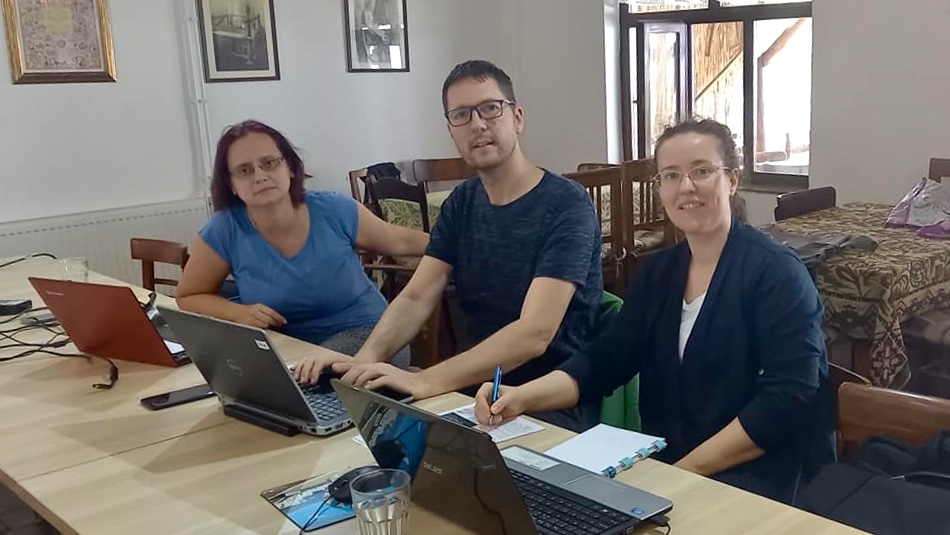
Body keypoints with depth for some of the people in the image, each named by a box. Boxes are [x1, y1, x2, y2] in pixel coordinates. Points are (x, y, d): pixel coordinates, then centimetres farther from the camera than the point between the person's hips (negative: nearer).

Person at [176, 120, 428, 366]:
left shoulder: (335, 211, -10)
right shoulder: (224, 231, -12)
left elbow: (401, 242, 6)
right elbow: (188, 297, 1)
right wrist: (239, 313, -17)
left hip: (366, 333, -2)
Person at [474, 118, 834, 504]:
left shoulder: (775, 272, -11)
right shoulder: (658, 272, 8)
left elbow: (790, 398, -18)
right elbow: (605, 361, 2)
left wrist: (690, 470, -20)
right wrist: (522, 397, -15)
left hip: (760, 477, -6)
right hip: (666, 463, 6)